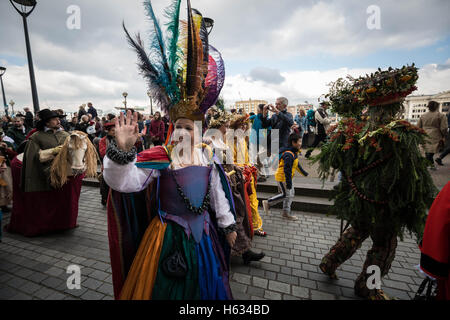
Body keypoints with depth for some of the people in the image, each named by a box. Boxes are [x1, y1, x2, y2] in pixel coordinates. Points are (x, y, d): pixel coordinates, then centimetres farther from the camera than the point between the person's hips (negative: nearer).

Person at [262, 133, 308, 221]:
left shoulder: (294, 153, 8)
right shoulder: (289, 154, -26)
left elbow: (297, 164, 23)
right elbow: (287, 170, -28)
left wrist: (304, 173, 32)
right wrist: (289, 182, -27)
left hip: (286, 177, 10)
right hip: (282, 177, -10)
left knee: (291, 194, 14)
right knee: (285, 195, -2)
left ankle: (286, 213, 24)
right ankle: (268, 203, 10)